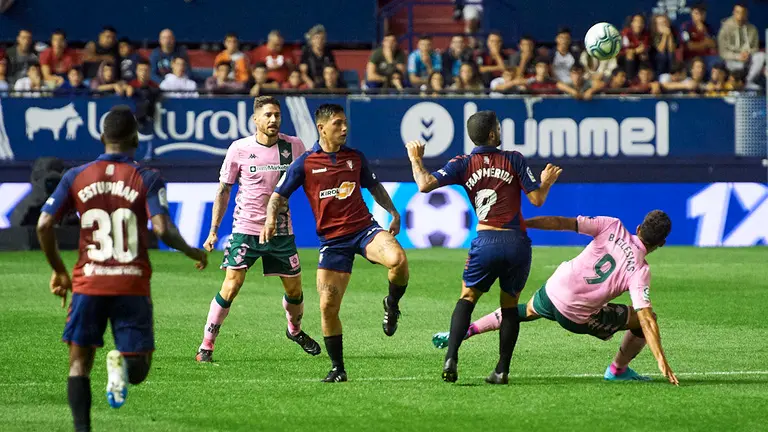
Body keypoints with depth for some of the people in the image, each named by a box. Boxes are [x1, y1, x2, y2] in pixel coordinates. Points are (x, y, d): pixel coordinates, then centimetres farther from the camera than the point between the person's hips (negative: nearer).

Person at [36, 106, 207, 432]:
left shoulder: (75, 177, 3)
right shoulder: (147, 179, -5)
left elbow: (44, 225, -1)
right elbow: (162, 230, -16)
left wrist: (58, 271, 12)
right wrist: (193, 252, 2)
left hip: (88, 283, 1)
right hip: (132, 285, -1)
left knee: (79, 362, 10)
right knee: (138, 369, 9)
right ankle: (122, 362, -26)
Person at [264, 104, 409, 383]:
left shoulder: (355, 158, 9)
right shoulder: (305, 163, 0)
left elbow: (374, 186, 25)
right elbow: (279, 195, 2)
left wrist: (393, 211, 14)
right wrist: (270, 218, -17)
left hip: (364, 229, 1)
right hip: (332, 240, -1)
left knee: (398, 259, -31)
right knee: (328, 306, -6)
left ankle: (392, 305, 0)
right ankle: (337, 368, 11)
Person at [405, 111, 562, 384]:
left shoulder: (463, 164, 1)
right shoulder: (514, 160, 1)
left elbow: (425, 185, -7)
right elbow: (537, 199, 3)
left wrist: (416, 159, 10)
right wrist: (546, 182, 24)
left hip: (486, 241, 0)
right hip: (518, 243, 0)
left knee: (467, 297, 13)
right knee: (509, 305, 15)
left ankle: (451, 358, -7)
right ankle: (502, 370, 10)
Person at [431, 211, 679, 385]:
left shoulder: (611, 226, -5)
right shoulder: (640, 271, -14)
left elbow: (564, 223, -9)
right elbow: (646, 318, -21)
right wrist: (662, 362, -22)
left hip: (552, 291, 4)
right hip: (577, 318, -4)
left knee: (526, 311, 36)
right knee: (641, 320, 10)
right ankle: (618, 370, 27)